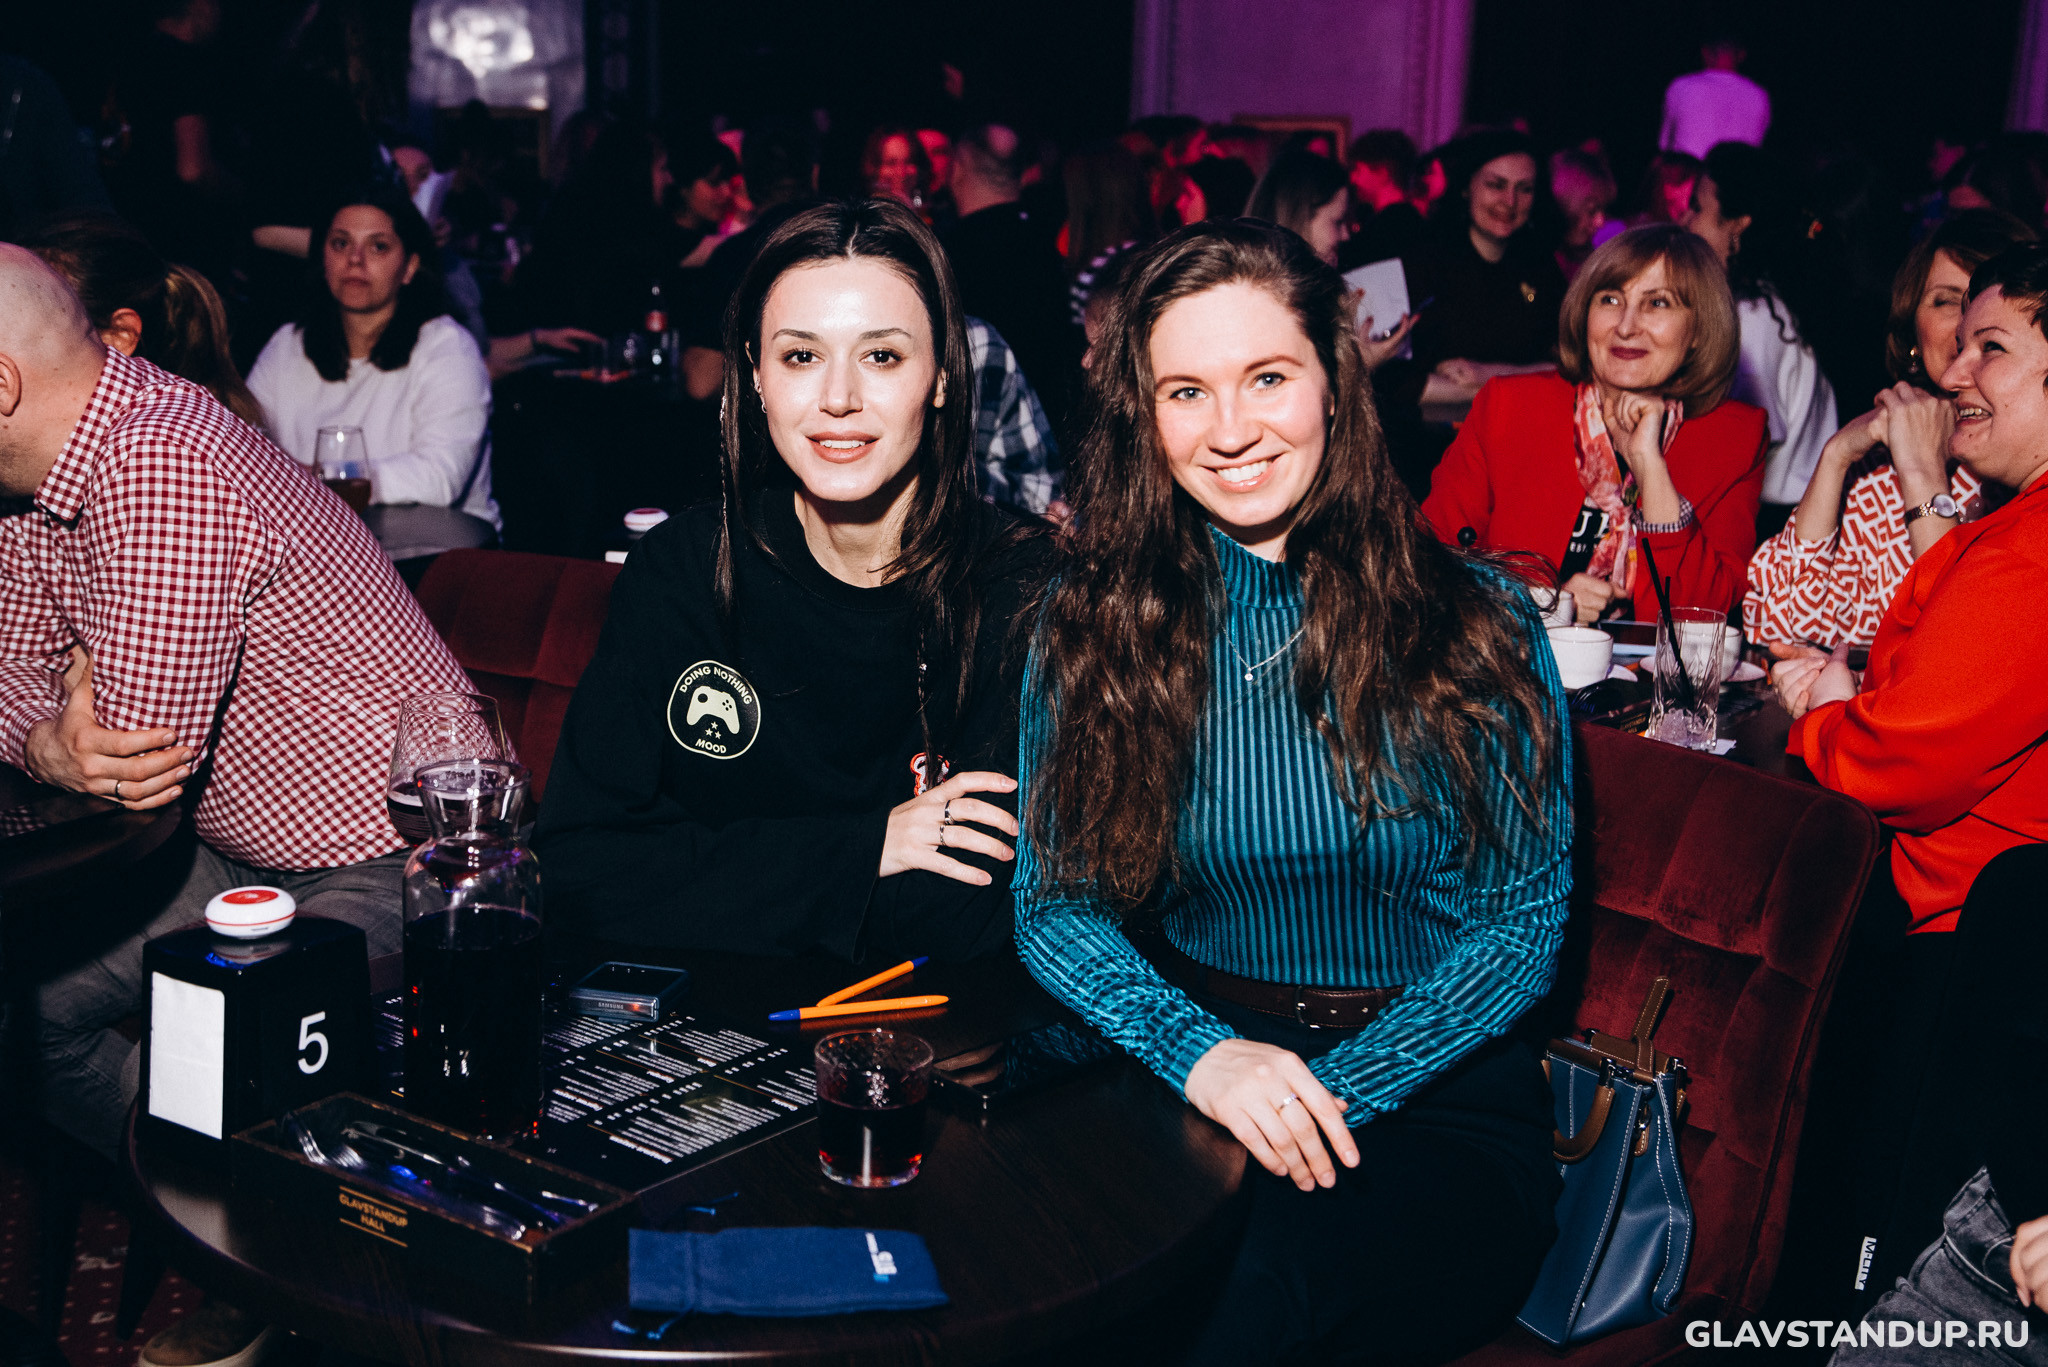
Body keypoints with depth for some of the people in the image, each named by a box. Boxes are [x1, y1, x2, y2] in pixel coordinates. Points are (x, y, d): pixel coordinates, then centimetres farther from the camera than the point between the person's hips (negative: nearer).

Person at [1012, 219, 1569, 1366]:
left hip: (1431, 1091, -1)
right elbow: (1055, 903, 1)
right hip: (1182, 1072, 1)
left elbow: (1529, 915, -2)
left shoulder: (1474, 623, -2)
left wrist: (1338, 1089, -16)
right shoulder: (1091, 623, 3)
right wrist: (1203, 1054, -20)